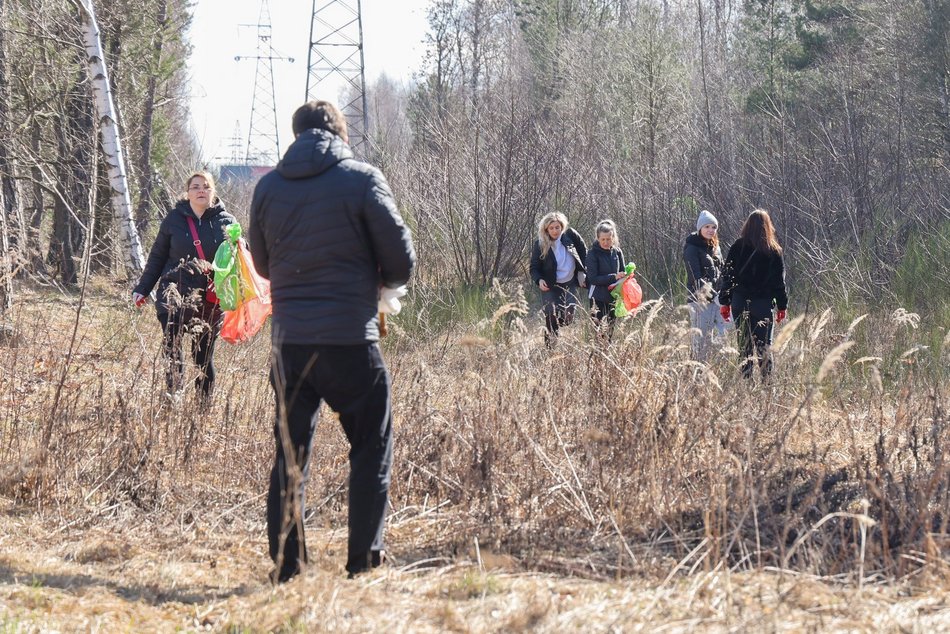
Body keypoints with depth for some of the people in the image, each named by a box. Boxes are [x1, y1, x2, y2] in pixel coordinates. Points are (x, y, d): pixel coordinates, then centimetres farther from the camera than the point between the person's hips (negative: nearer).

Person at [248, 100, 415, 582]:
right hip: (351, 339, -4)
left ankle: (287, 569, 8)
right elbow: (401, 262, -3)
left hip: (288, 340, 4)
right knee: (371, 451, 8)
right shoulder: (362, 180, -5)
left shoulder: (268, 187, 7)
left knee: (290, 455, 11)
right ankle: (363, 562, 4)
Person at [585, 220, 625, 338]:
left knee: (610, 332, 10)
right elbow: (592, 278, -13)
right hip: (598, 298, -5)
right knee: (599, 330, -8)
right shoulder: (593, 254, -8)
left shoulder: (617, 252, 5)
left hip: (613, 297, 5)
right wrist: (613, 277, -21)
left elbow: (622, 273, 15)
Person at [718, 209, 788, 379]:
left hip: (740, 302, 1)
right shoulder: (773, 251, -2)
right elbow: (779, 281, 0)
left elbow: (727, 276, 2)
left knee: (744, 345, 7)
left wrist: (725, 302, 8)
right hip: (763, 303, -1)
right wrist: (782, 306, 6)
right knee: (764, 345, 1)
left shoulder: (737, 247, 0)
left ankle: (746, 379, 4)